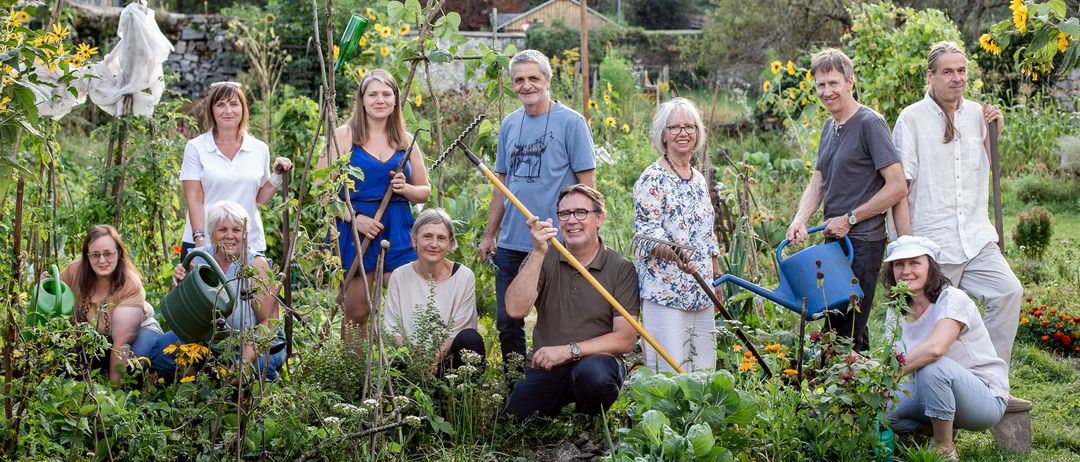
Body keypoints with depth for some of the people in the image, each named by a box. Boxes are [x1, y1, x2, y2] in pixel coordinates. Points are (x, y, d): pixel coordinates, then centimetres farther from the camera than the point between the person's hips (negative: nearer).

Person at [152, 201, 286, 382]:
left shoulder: (256, 265, -17)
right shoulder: (197, 259, -6)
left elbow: (270, 321, -17)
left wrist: (245, 360, -30)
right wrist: (181, 284, -21)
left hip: (255, 344, -4)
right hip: (209, 340, 4)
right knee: (162, 350, -17)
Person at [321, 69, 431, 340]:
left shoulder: (406, 140, 12)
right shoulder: (344, 136, 1)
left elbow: (425, 192, 17)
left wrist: (405, 188, -6)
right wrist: (355, 218, -17)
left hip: (398, 233, 3)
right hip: (354, 230, -3)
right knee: (356, 313, 3)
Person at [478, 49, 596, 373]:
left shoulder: (571, 122, -6)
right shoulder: (509, 124, 11)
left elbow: (587, 183, -8)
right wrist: (489, 235, 15)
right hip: (511, 244, 6)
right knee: (507, 323, 12)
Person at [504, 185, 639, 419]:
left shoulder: (621, 268, -2)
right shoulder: (543, 260, 6)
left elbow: (625, 339, -8)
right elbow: (515, 310, -10)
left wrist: (569, 351, -18)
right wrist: (538, 253, -18)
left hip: (597, 359, -2)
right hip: (544, 369, 2)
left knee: (594, 372, -36)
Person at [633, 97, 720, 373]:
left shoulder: (699, 180, 17)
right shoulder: (653, 179, -7)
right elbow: (646, 231, -14)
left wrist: (716, 280, 22)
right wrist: (676, 256, -32)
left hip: (701, 289, 8)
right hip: (665, 287, -8)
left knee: (705, 368, 8)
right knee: (672, 371, -11)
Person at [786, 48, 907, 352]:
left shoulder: (870, 124, -12)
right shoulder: (829, 127, 15)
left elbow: (897, 186, -16)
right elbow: (817, 184, 15)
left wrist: (850, 218, -12)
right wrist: (800, 220, -4)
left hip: (863, 242, -9)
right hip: (835, 239, 9)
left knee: (847, 332, -8)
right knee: (835, 326, 13)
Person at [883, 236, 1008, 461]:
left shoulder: (953, 299, -19)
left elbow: (935, 348, -37)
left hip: (986, 397, -6)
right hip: (932, 390, 6)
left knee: (932, 367, -35)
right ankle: (940, 430, 9)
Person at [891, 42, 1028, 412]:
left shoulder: (975, 113, 10)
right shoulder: (913, 118, -6)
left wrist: (991, 134, 7)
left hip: (976, 236, 5)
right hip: (932, 240, -5)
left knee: (1008, 291, -9)